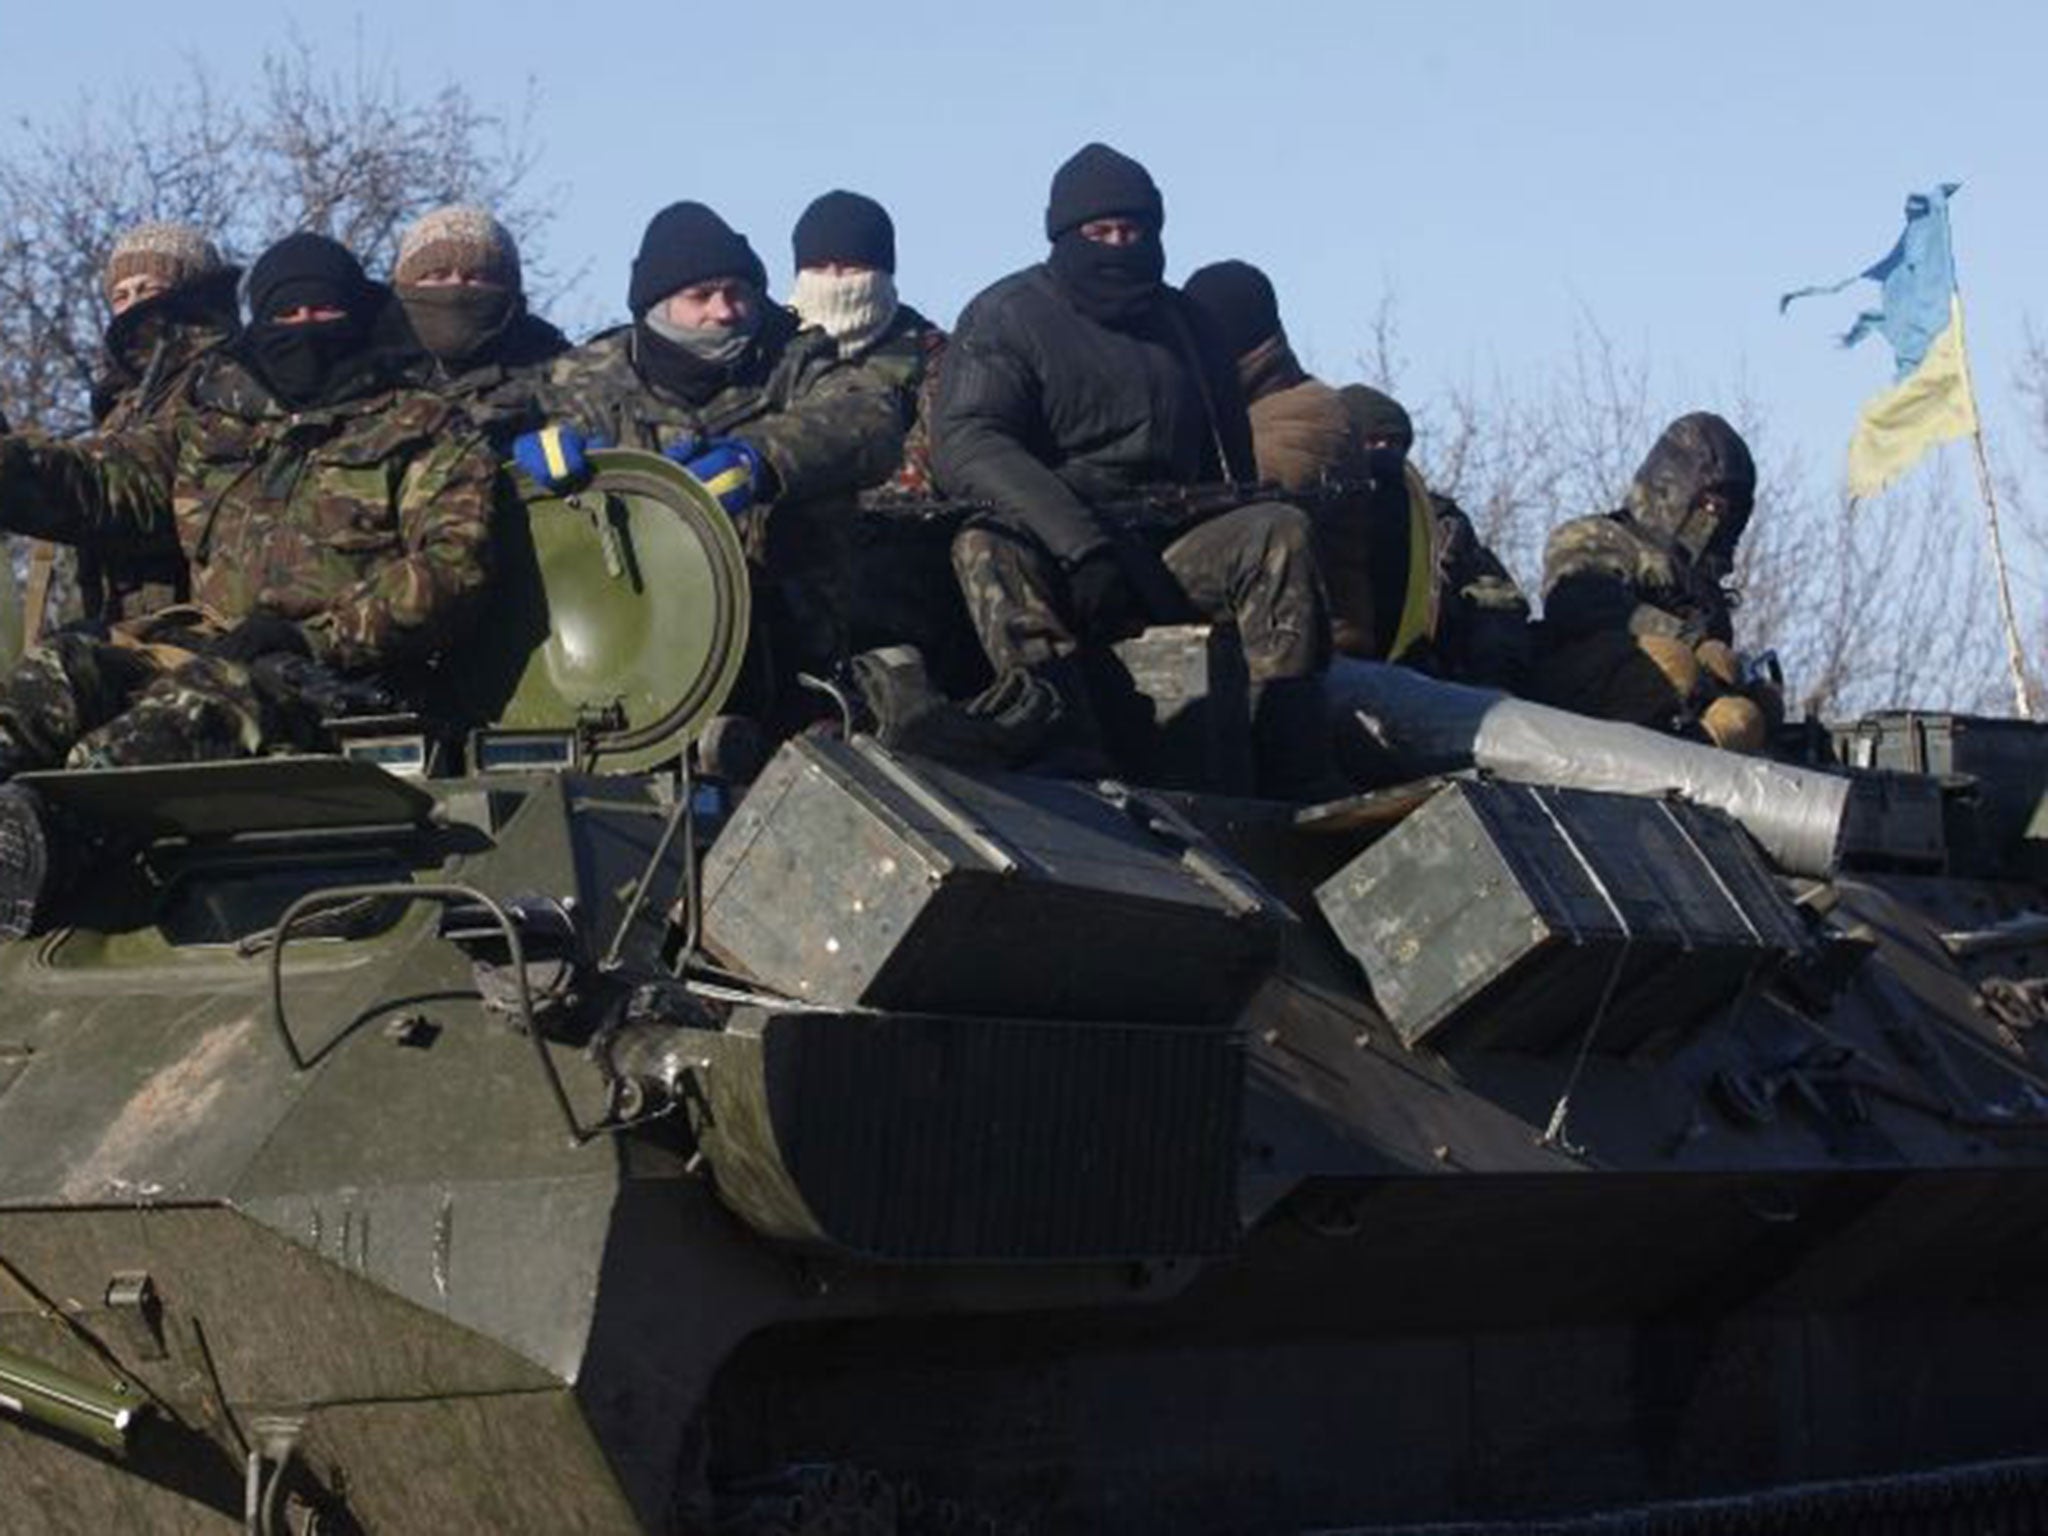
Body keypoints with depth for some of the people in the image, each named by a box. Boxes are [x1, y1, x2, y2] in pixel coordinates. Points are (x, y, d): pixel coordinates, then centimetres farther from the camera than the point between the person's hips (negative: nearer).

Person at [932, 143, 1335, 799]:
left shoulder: (1181, 322, 21)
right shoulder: (1005, 318, 4)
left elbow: (1231, 466, 26)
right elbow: (964, 444, -12)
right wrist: (1080, 540, -26)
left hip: (1172, 562, 4)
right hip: (1049, 560, -4)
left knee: (1280, 532, -22)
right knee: (986, 548, -35)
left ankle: (1296, 781, -32)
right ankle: (1071, 761, -55)